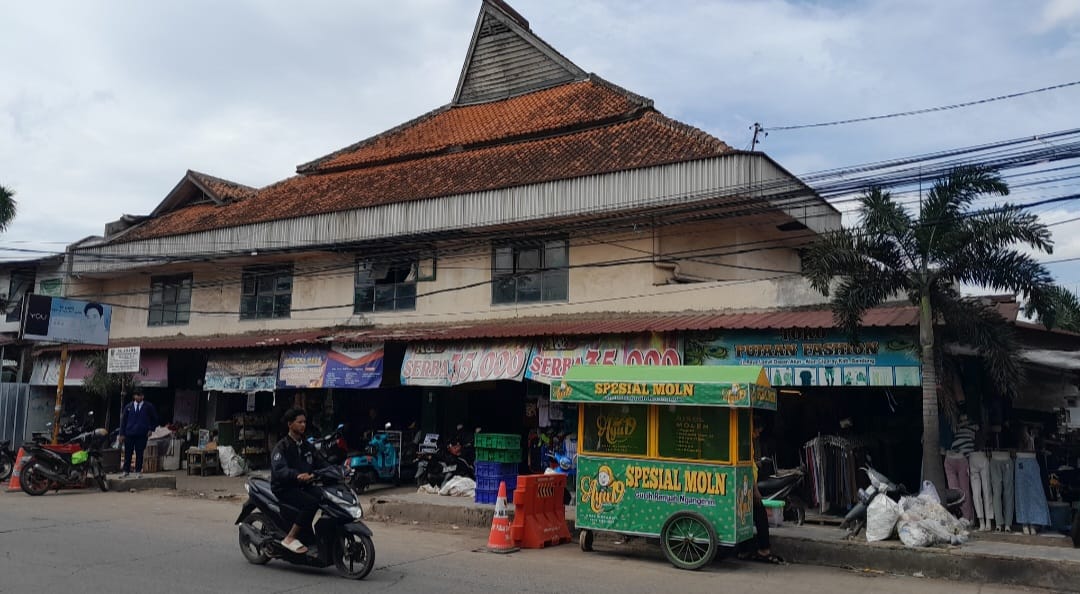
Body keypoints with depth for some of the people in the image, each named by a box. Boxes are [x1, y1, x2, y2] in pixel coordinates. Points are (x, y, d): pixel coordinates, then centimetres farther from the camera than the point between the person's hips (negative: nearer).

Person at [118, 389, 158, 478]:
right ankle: (125, 471, 14)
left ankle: (138, 472, 10)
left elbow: (154, 419, 13)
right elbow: (123, 420, 8)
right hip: (129, 434, 1)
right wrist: (122, 434, 3)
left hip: (142, 434, -1)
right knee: (128, 453, 4)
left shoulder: (148, 407, 3)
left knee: (139, 453, 2)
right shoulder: (128, 407, 6)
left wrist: (151, 429, 3)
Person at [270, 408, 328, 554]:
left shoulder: (307, 446, 17)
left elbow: (320, 463, 15)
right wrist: (298, 475, -43)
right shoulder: (281, 447, -8)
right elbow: (279, 469, -24)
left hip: (304, 487, 7)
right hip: (285, 489, -7)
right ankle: (290, 538, -21)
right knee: (312, 502, -30)